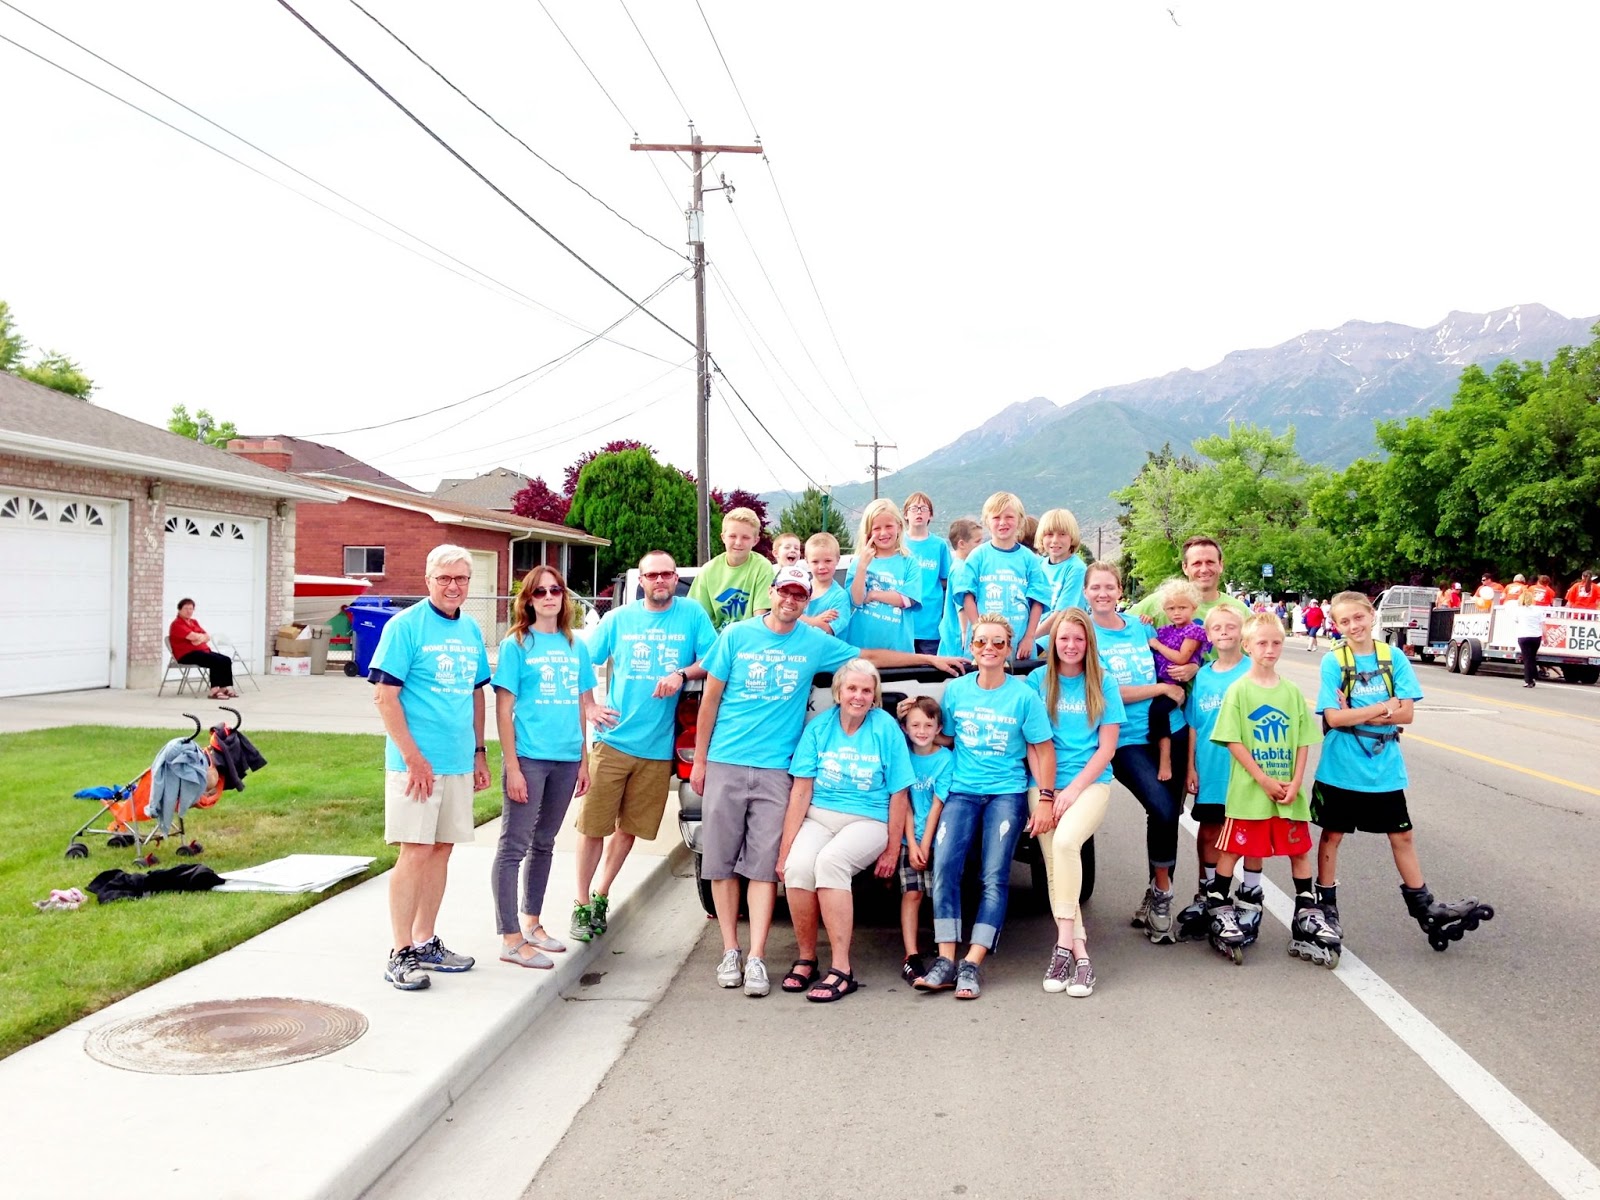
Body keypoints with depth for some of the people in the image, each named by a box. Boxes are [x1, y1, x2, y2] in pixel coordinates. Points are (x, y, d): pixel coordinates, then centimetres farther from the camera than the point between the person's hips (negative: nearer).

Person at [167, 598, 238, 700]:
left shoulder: (194, 622, 20)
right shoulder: (177, 624, -7)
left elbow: (207, 637, 11)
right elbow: (194, 636, -19)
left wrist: (201, 638, -11)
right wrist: (203, 636, 2)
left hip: (203, 651, 9)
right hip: (187, 654, -9)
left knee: (226, 660, -11)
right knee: (216, 661, -29)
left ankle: (227, 687, -17)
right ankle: (215, 691, -30)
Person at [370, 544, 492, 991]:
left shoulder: (471, 630, 12)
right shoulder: (405, 626, -8)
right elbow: (384, 696, -12)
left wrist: (479, 752, 15)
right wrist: (413, 758, -16)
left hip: (459, 762, 7)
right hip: (416, 761, -6)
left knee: (441, 849, 12)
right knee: (415, 851, -6)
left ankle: (425, 942, 23)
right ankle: (401, 954, 3)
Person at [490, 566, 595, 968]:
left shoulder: (576, 647, 10)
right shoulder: (516, 645, -4)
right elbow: (504, 710, -6)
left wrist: (583, 761, 12)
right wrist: (512, 767, -12)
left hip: (566, 760, 5)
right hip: (528, 758, -5)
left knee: (544, 845, 16)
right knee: (514, 847, -1)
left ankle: (531, 923, 29)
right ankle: (511, 939, 3)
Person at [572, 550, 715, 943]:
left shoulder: (692, 614, 3)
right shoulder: (619, 619, 4)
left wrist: (682, 674, -18)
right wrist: (589, 707, -8)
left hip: (657, 746, 1)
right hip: (613, 739, -1)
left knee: (629, 828, 11)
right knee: (593, 826, 0)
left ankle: (602, 895, 29)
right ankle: (582, 904, 14)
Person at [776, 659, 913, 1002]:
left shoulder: (887, 728, -3)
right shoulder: (819, 727, 1)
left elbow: (898, 795, 0)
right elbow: (801, 791, -1)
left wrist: (892, 850, 0)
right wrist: (785, 849, -4)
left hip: (868, 820, -2)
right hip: (819, 817, 2)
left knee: (829, 861, -33)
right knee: (797, 866, -29)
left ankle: (841, 969, -25)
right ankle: (805, 958, -6)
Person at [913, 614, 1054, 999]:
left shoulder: (1024, 696, -3)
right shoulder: (955, 690, 5)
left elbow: (1041, 749, 0)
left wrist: (1046, 797, -4)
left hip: (1007, 792, -2)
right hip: (962, 789, 2)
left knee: (995, 876, -11)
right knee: (944, 866, -16)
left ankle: (972, 965, -9)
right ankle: (946, 960, -13)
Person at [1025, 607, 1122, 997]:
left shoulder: (1103, 683, 5)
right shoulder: (1038, 680, 7)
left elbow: (1107, 747, 2)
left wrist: (1074, 789, -8)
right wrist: (1044, 796, -5)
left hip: (1090, 782, -2)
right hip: (1045, 783, 2)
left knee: (1065, 841, -28)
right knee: (1055, 865, -11)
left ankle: (1064, 945, -24)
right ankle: (1080, 954, -6)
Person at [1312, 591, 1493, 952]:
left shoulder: (1393, 658, -2)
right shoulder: (1333, 662, -8)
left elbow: (1407, 713, -9)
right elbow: (1333, 717, -16)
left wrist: (1356, 714, -17)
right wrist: (1384, 707, -14)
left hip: (1385, 767, 2)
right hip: (1341, 769, -2)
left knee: (1402, 835, 12)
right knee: (1332, 834, 9)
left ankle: (1423, 908, 25)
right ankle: (1326, 906, 22)